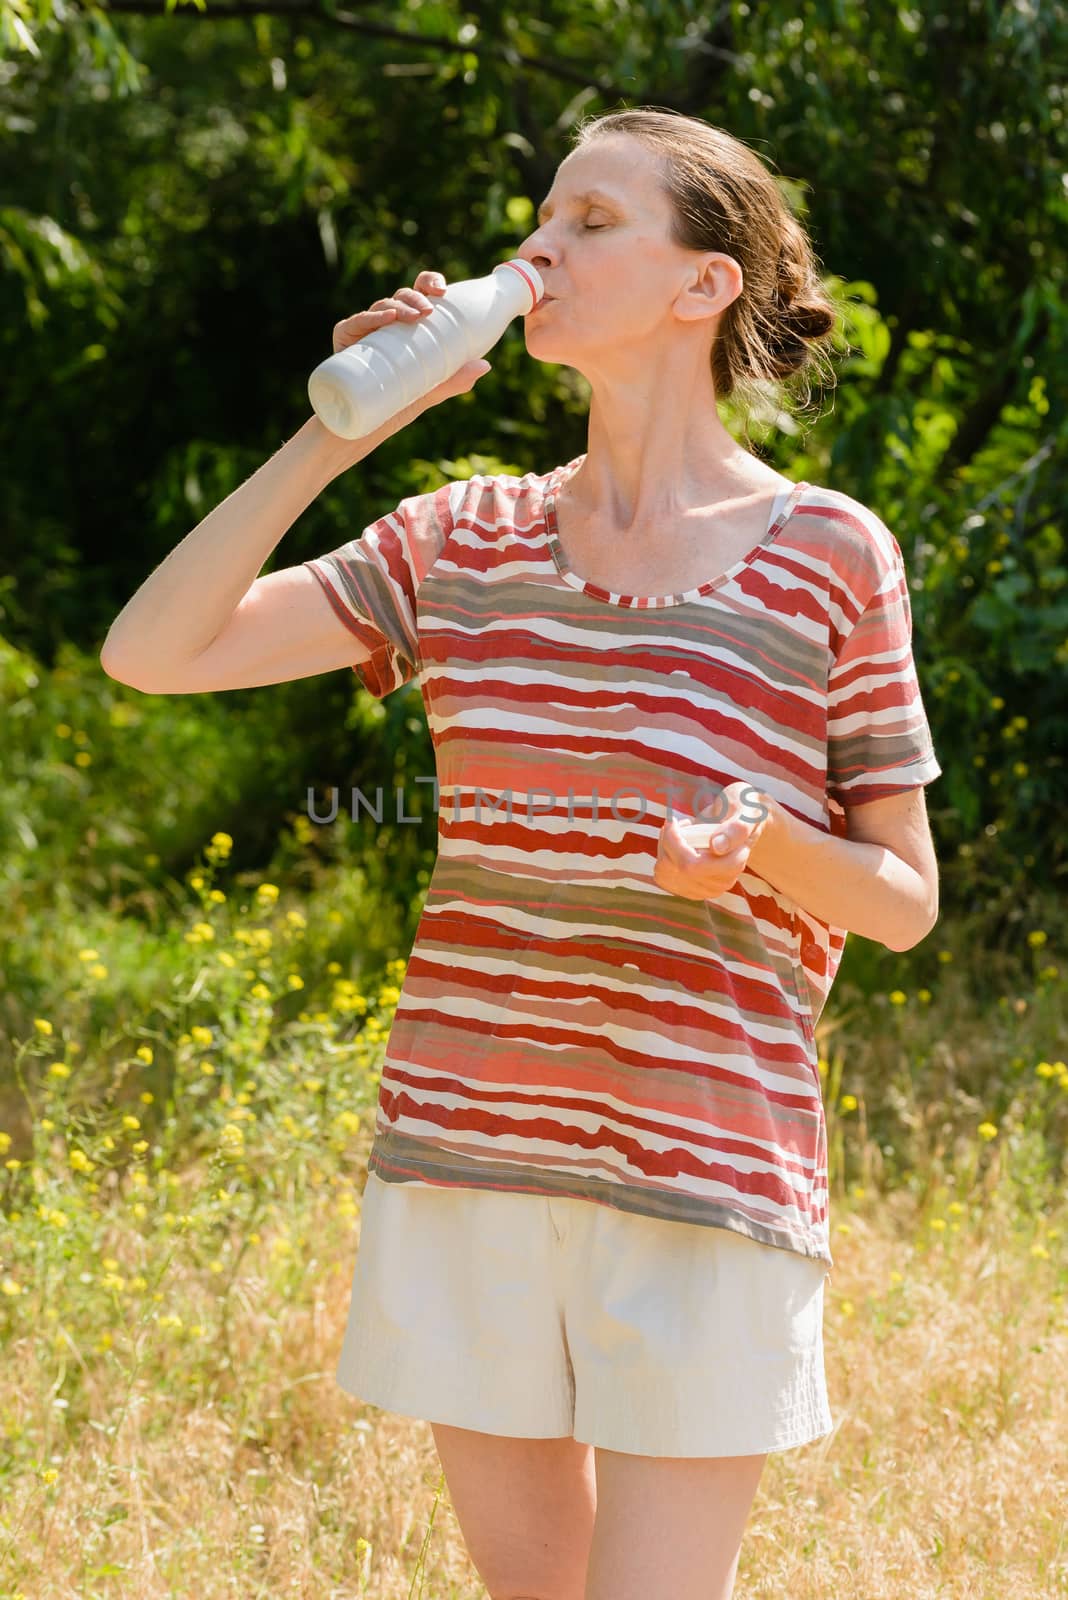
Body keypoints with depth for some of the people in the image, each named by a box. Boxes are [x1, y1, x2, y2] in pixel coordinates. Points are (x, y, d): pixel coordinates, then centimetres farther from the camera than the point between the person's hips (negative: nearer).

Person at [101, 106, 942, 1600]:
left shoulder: (827, 556, -2)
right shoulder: (464, 543, 7)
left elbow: (905, 902, 3)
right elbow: (152, 652, 0)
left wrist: (768, 844, -19)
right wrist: (336, 429, -5)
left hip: (703, 1180, -4)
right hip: (466, 1153, 4)